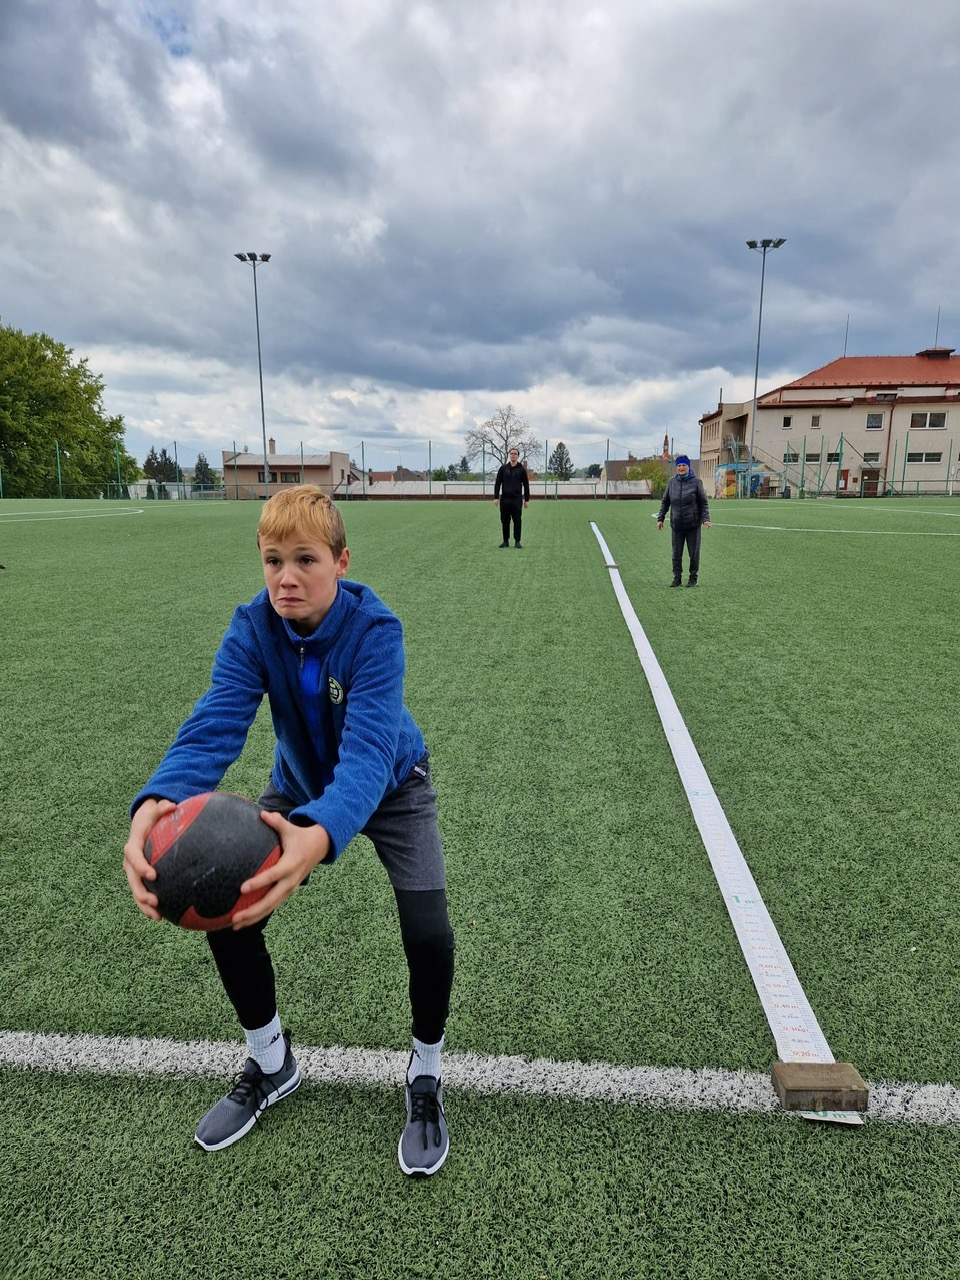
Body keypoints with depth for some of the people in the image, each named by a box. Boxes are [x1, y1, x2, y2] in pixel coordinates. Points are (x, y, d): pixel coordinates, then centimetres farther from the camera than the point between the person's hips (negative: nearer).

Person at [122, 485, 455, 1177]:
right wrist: (156, 804, -56)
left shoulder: (375, 629, -33)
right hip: (302, 785, 4)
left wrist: (320, 834, -67)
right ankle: (271, 1065, 24)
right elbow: (214, 725, -34)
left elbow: (368, 752, -45)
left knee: (428, 933, -20)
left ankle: (426, 1074, 14)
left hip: (389, 784, -3)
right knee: (223, 911, -6)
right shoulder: (253, 627, -23)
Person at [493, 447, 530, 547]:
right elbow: (497, 483, 6)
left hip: (517, 499, -2)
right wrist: (496, 497, -2)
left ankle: (517, 541, 6)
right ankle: (506, 541, 14)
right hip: (505, 499, 2)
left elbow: (526, 485, 5)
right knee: (505, 521, 5)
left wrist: (527, 499, 0)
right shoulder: (503, 468, 7)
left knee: (517, 521, -1)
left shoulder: (522, 469, 4)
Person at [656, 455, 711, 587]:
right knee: (676, 554, 6)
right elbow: (665, 502, 12)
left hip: (693, 524, -3)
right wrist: (660, 518, 7)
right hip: (676, 525, 3)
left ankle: (693, 578, 16)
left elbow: (703, 503, -3)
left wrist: (706, 519, -13)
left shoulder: (696, 482, -4)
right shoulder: (672, 482, 5)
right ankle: (677, 578, 16)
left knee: (693, 553, 4)